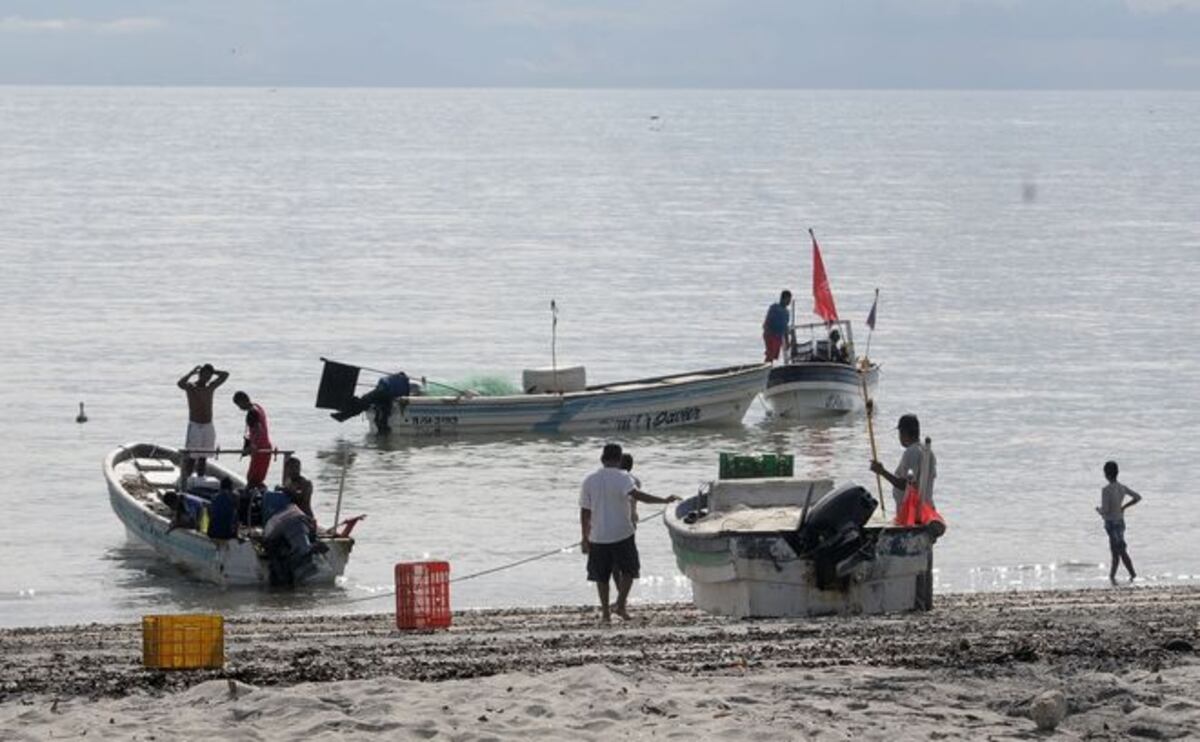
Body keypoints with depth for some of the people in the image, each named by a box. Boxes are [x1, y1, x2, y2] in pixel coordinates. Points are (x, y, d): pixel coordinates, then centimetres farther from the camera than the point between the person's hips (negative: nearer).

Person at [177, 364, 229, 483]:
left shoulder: (210, 387, 10)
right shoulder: (190, 386, -6)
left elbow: (225, 375, 14)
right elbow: (180, 383, -28)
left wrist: (212, 371, 5)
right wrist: (192, 373, -20)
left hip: (208, 427, 5)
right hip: (195, 426, -5)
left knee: (203, 458, 8)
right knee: (190, 458, -9)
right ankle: (183, 485, -8)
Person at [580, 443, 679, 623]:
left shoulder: (589, 480, 3)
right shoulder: (623, 478, -8)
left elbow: (585, 512, 5)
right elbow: (636, 494, -26)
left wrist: (585, 537, 13)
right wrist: (664, 501, -29)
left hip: (598, 536, 3)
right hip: (622, 534, -3)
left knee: (601, 576, 11)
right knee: (628, 570, 13)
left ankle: (605, 612, 12)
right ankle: (620, 605, 1)